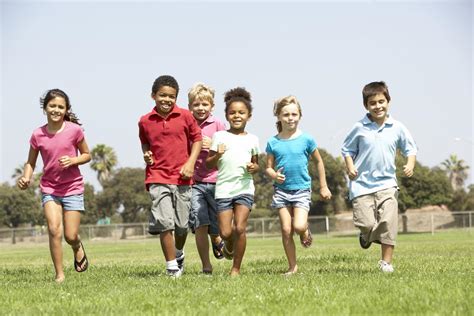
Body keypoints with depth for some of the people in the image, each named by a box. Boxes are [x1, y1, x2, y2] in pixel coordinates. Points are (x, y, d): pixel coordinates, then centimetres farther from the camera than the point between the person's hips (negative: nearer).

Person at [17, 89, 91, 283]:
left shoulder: (74, 130, -8)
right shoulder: (38, 135, -5)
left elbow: (86, 155, 4)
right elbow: (31, 163, 6)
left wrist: (72, 161, -16)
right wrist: (26, 178, -13)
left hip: (73, 188, -1)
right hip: (49, 188, 1)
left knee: (70, 236, -1)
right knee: (54, 230, -16)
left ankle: (78, 248, 37)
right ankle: (59, 274, -4)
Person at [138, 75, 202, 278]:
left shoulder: (185, 116, -1)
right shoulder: (145, 121, 3)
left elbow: (197, 138, 7)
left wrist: (190, 163, -4)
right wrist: (146, 154, 1)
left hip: (182, 177, 1)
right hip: (158, 178, -1)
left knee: (182, 225, 8)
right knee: (165, 223, -12)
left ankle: (179, 254, 38)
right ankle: (172, 267, -2)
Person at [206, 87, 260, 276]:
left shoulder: (252, 140, 10)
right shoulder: (219, 136, 4)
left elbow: (256, 164, 20)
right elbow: (208, 164, 5)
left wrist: (253, 167, -3)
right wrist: (217, 155, -15)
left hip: (245, 188, 1)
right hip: (223, 188, 0)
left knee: (240, 228, -12)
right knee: (225, 232, -5)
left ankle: (236, 268, 2)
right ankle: (229, 245, 33)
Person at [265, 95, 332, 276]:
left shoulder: (306, 139, -2)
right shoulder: (273, 143, 0)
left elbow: (319, 162, 9)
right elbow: (268, 167, 6)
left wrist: (323, 187, 11)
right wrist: (274, 175, -17)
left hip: (302, 189, -2)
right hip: (281, 190, 2)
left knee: (299, 226, -19)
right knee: (286, 230, 0)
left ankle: (305, 230, 18)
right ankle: (292, 267, 12)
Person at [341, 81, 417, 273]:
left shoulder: (397, 128, 2)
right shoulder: (359, 128, -2)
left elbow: (410, 149, 12)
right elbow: (347, 149, 9)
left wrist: (410, 165, -7)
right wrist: (350, 167, -7)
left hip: (387, 183, 1)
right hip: (362, 184, -1)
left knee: (388, 223, -11)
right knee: (366, 224, -7)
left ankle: (386, 261, 1)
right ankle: (367, 236, 31)